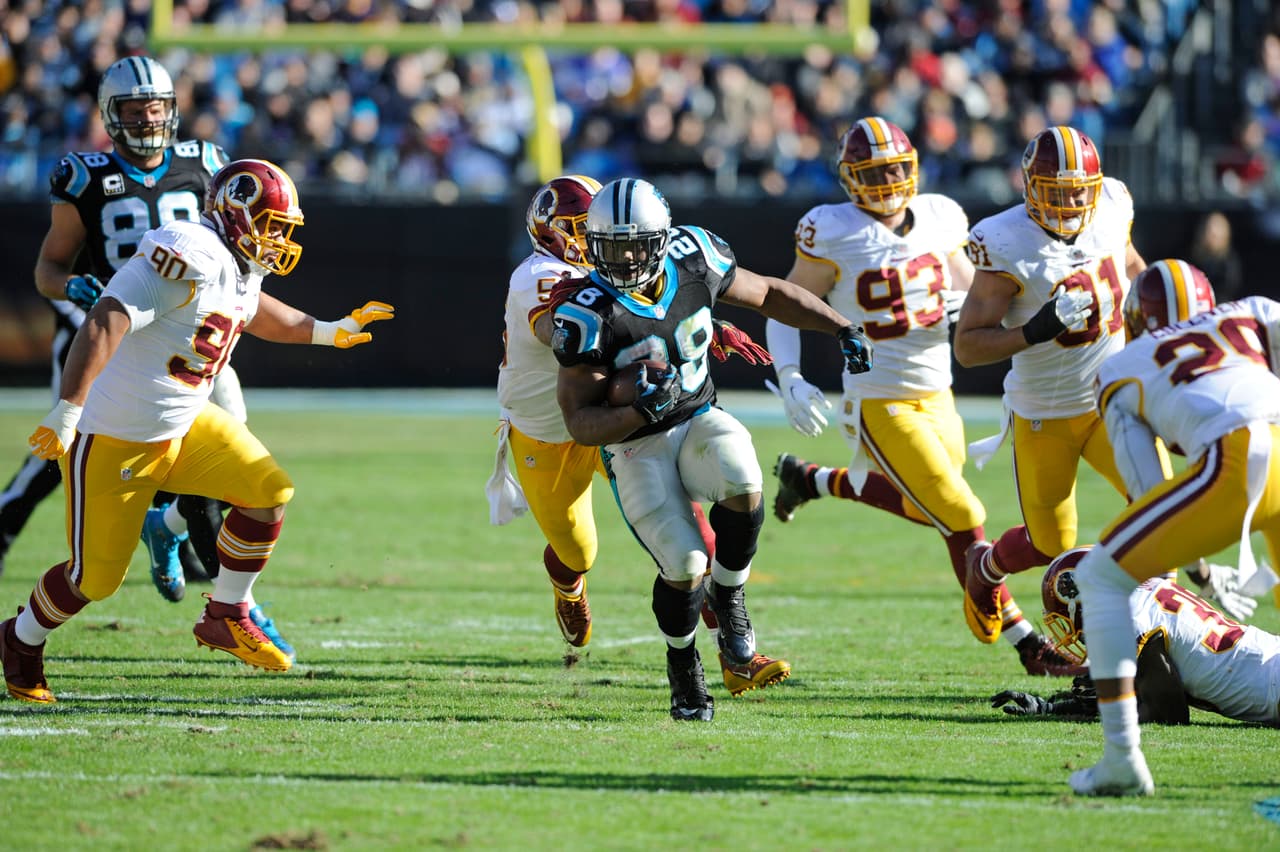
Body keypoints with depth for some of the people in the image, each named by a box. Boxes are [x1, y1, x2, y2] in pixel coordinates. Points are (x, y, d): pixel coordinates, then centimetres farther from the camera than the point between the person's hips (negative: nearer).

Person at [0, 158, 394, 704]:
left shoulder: (237, 267, 5)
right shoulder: (190, 257, -26)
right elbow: (106, 321, -34)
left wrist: (325, 332, 33)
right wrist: (67, 411, -40)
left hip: (180, 427, 9)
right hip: (114, 439, -9)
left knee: (268, 490, -3)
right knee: (96, 577, -2)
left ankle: (226, 619, 13)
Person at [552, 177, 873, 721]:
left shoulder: (694, 261, -8)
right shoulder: (591, 316, -19)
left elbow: (769, 294, 10)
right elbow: (579, 422, -16)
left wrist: (842, 328, 3)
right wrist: (641, 412, -34)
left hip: (698, 422, 3)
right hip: (636, 449, -3)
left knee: (742, 487, -32)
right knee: (683, 566, -20)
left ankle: (728, 595, -4)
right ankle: (682, 666, 12)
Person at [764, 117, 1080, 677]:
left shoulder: (939, 218, 2)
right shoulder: (834, 233, -11)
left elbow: (972, 290, 16)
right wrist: (790, 380, -17)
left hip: (936, 396, 7)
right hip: (880, 405, -7)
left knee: (926, 509, 24)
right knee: (962, 522, -9)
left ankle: (811, 481, 43)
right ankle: (1026, 645, 0)